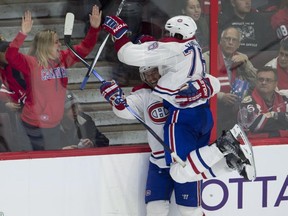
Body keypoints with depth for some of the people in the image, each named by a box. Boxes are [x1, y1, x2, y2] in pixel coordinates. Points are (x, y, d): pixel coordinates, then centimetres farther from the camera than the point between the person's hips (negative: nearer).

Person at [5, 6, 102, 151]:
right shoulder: (31, 63, -15)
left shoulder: (63, 59, 4)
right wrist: (23, 34, -41)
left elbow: (84, 49, 9)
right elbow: (10, 56, -31)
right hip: (36, 124, -7)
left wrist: (94, 28, -5)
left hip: (54, 123, 7)